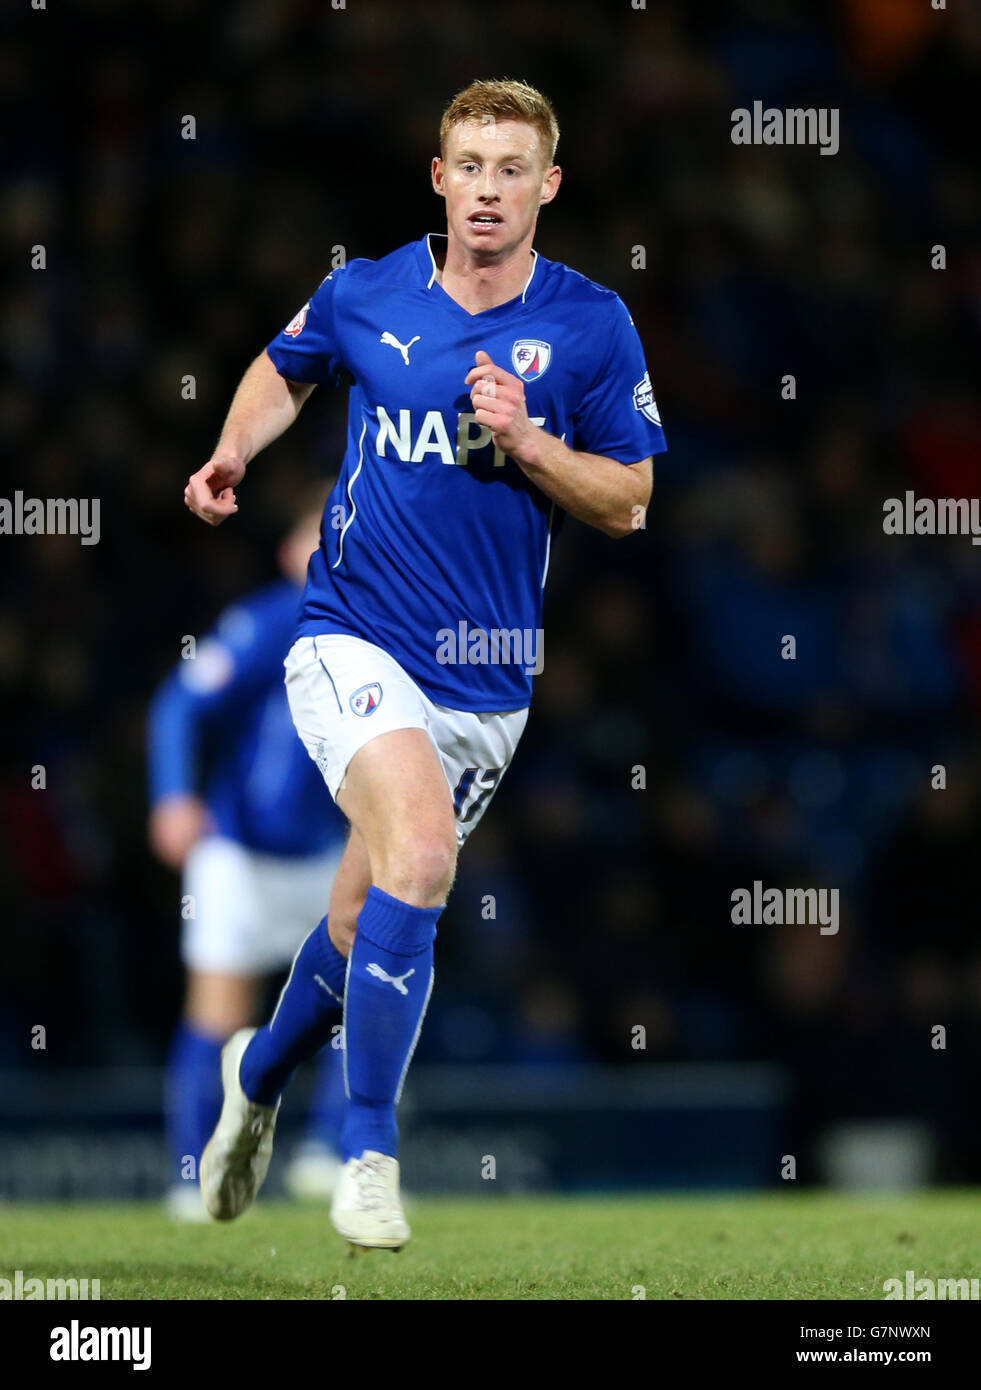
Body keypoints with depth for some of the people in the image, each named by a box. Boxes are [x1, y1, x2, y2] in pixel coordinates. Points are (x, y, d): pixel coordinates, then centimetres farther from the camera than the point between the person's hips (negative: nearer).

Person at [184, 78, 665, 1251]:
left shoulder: (592, 326, -2)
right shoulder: (365, 296, -1)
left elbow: (628, 503, 1)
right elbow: (286, 368, 21)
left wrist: (526, 443, -15)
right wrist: (234, 454, 3)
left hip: (489, 673, 2)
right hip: (354, 642, -2)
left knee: (368, 915, 13)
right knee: (421, 853, -28)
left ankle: (260, 1073, 46)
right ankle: (367, 1151, -19)